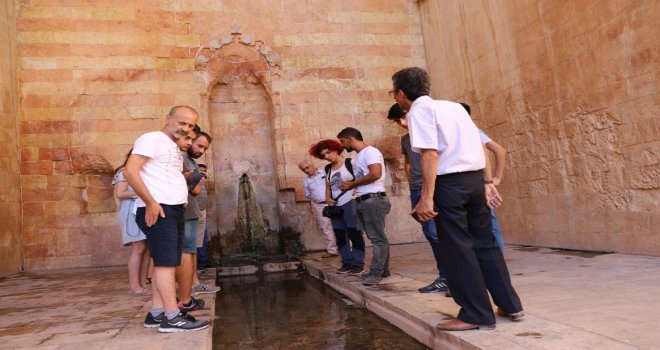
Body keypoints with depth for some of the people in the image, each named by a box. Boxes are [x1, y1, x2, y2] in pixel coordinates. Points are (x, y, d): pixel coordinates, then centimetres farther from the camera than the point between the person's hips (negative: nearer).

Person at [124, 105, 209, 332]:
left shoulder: (173, 147, 23)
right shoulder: (153, 139, -7)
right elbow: (130, 171, -17)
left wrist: (189, 176, 11)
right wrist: (151, 203, -20)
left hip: (174, 210, 10)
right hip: (158, 210, -10)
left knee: (164, 263, 9)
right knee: (167, 262, -11)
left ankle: (156, 313, 14)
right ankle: (172, 317, -10)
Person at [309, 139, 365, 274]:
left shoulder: (350, 163, -4)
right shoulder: (327, 169, 16)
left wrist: (354, 189, -22)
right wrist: (327, 199, 4)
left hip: (350, 203, -7)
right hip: (335, 206, 7)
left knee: (354, 234, -5)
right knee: (340, 236, 9)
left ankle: (358, 264, 1)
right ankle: (347, 263, 19)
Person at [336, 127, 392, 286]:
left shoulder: (370, 152, -9)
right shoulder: (360, 155, 20)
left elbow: (375, 174, -23)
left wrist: (352, 184, -13)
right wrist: (350, 183, 4)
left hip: (373, 200, -10)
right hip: (362, 201, 10)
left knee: (377, 238, -7)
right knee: (376, 237, 12)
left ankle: (376, 272, -6)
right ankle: (382, 269, 17)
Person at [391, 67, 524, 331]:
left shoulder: (419, 111, -4)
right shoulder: (453, 105, 19)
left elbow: (430, 154, -17)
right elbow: (481, 146, 17)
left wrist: (426, 198, -20)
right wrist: (486, 182, 20)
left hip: (449, 181, -8)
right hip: (476, 177, 8)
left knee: (457, 249, 2)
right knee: (484, 243, 16)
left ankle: (476, 315, 11)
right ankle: (510, 305, 24)